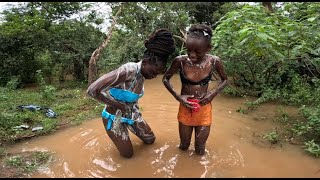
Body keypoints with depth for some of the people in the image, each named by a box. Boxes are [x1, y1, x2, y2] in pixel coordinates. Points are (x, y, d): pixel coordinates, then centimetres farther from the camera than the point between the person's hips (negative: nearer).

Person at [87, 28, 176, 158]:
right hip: (115, 117, -7)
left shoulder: (142, 73, -9)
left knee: (150, 139, 15)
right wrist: (119, 105, -27)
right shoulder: (128, 70, -35)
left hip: (131, 114, 7)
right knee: (128, 154, 6)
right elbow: (92, 90, -38)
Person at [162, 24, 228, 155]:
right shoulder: (180, 61, -17)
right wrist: (178, 97, -15)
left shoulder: (214, 61, -15)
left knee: (200, 150, 11)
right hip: (185, 109, 0)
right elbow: (165, 79, -2)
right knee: (183, 147, 15)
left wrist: (213, 94, -14)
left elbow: (225, 80, 3)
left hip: (204, 110, 0)